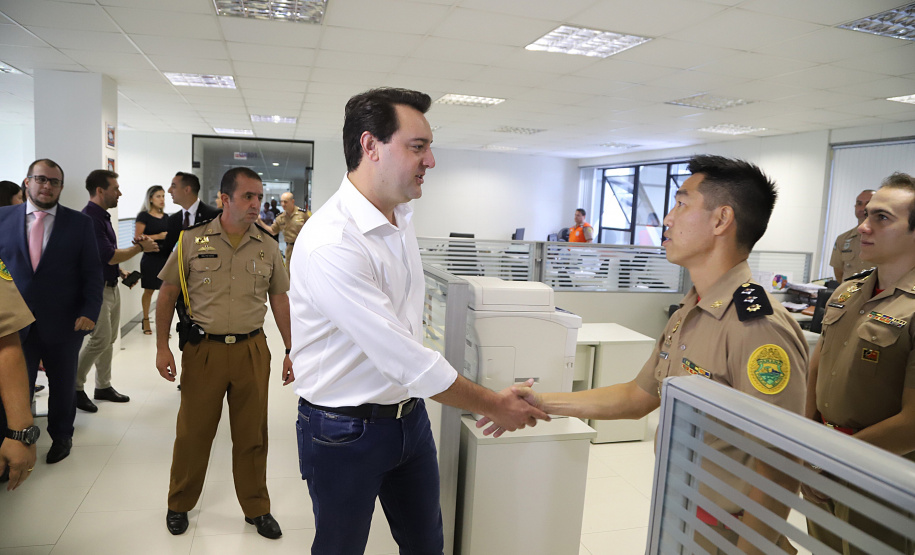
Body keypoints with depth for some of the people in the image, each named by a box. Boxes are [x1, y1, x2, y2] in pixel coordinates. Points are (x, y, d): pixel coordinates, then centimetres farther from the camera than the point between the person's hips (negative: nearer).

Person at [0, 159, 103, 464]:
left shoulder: (79, 223, -1)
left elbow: (92, 273, -2)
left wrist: (90, 311, -13)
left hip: (64, 324, 0)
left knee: (62, 385, 15)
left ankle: (61, 436, 36)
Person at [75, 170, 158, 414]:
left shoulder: (102, 216, 12)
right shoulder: (90, 218, -18)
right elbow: (110, 256, -20)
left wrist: (121, 271, 9)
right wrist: (141, 248, -11)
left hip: (111, 286, 9)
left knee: (109, 339, 13)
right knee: (100, 340, -6)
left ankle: (103, 386, 24)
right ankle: (75, 387, 9)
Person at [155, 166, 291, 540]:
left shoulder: (268, 247, 3)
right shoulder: (193, 239, -2)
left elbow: (280, 300, 9)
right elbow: (167, 295, 2)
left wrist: (291, 350, 7)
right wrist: (162, 347, -2)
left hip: (252, 351, 2)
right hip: (203, 350, -1)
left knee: (252, 435, 10)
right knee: (193, 432, 11)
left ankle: (256, 509, 28)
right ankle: (179, 504, 34)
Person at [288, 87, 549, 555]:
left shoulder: (401, 217, 2)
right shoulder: (331, 242, -28)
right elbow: (406, 359, -28)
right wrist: (494, 405, -18)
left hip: (409, 414, 7)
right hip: (345, 431, -7)